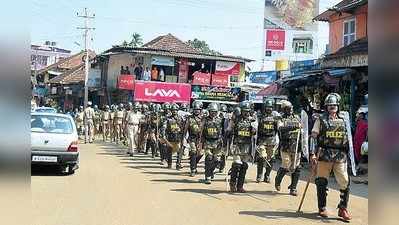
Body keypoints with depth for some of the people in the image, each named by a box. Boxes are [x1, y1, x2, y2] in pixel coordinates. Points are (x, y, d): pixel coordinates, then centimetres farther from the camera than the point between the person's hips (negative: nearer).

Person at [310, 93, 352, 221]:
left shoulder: (343, 120, 11)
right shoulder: (321, 120, 2)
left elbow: (347, 138, 17)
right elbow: (313, 137, -3)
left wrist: (348, 154, 13)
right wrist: (312, 154, -12)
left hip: (341, 156, 2)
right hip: (324, 155, -2)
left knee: (345, 183, -2)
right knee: (322, 183, 4)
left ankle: (343, 209, 10)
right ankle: (322, 208, 18)